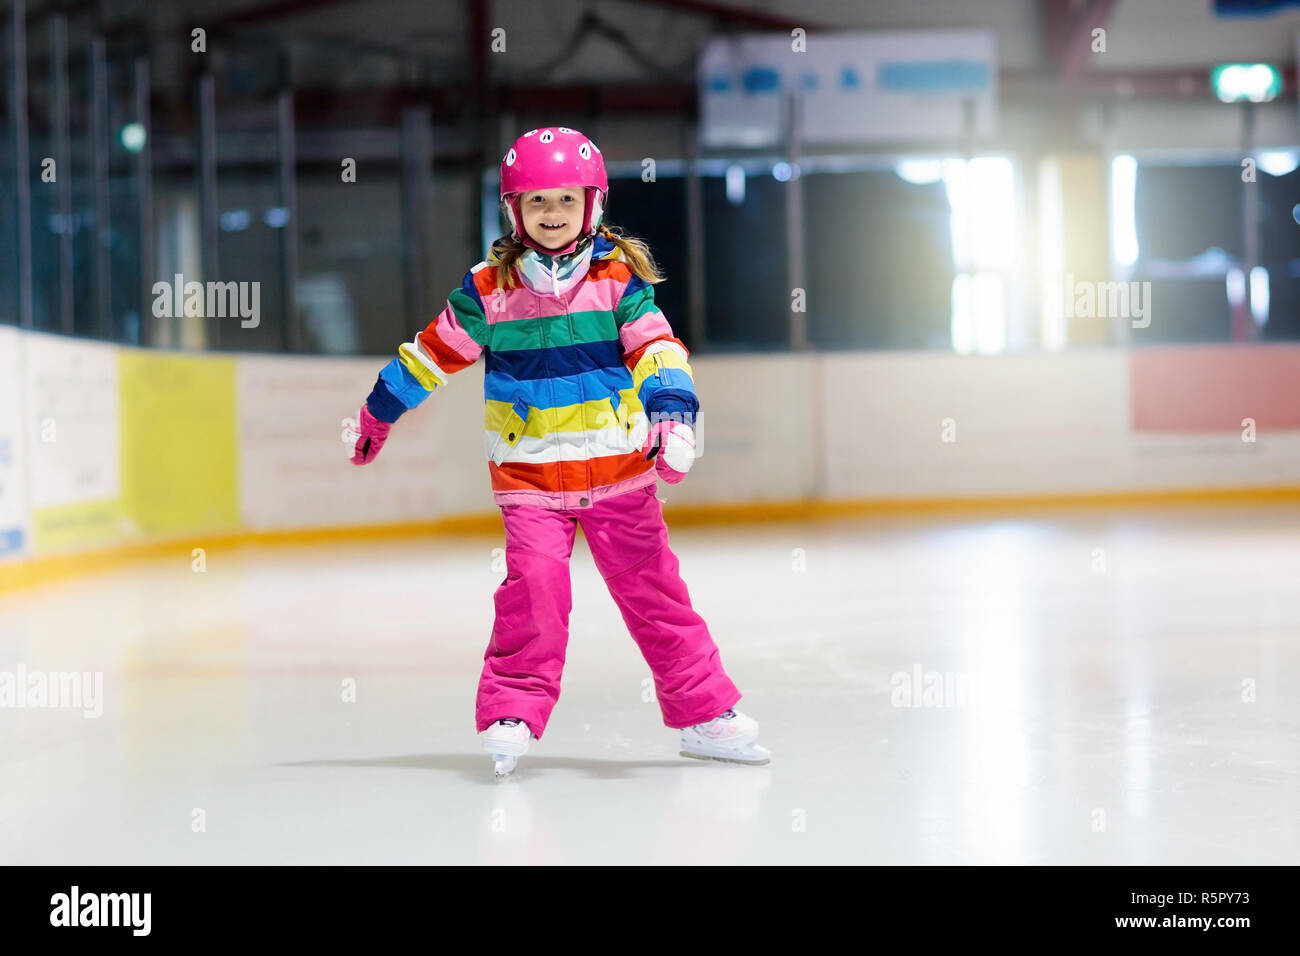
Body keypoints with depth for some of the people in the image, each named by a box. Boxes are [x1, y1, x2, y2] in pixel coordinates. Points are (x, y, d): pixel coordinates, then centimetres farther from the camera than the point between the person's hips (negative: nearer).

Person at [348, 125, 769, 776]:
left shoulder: (619, 278, -3)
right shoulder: (488, 292, -2)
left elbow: (655, 347, -10)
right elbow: (433, 352, 9)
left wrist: (673, 410, -28)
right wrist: (381, 410, 19)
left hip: (618, 471, 1)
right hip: (528, 476, 0)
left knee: (652, 590, 6)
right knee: (535, 587, -17)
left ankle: (704, 712, 16)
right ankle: (511, 712, -5)